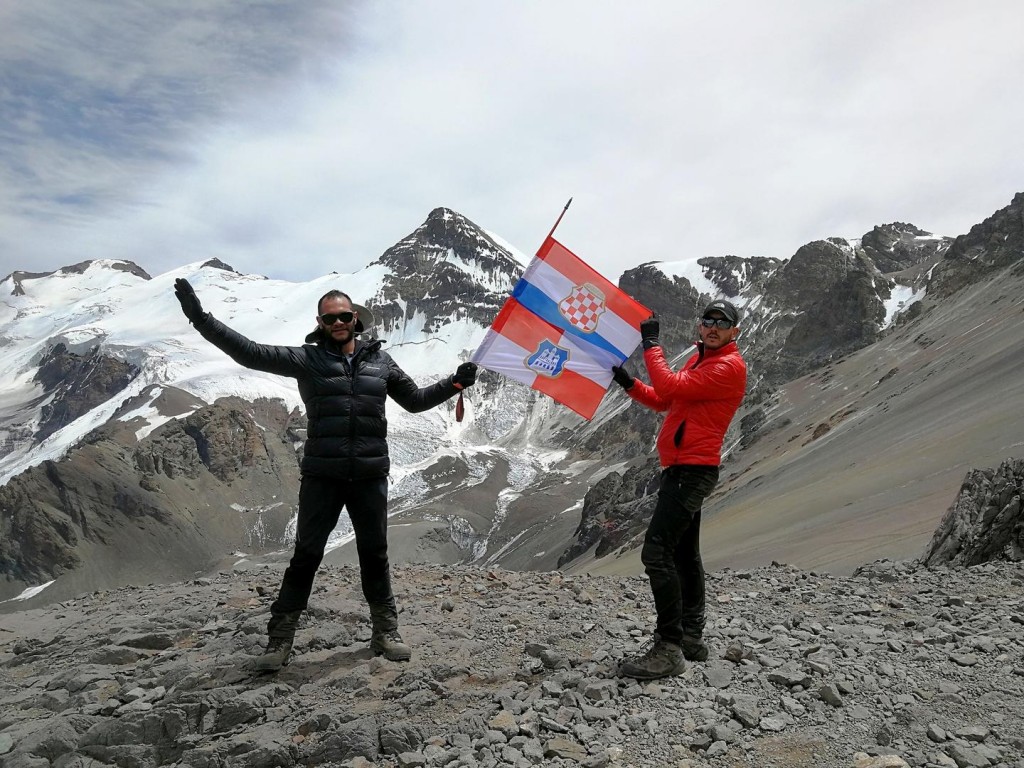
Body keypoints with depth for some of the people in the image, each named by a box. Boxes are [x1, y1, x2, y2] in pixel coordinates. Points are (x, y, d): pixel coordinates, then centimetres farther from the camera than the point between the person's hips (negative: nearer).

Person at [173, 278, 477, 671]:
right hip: (322, 476, -2)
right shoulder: (307, 358, 1)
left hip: (370, 476, 2)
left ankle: (385, 633, 26)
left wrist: (454, 383, 8)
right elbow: (250, 352, -8)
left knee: (375, 555, 12)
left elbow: (414, 399, 19)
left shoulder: (379, 359, 9)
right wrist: (200, 318, -16)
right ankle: (279, 639, 16)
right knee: (306, 555, 3)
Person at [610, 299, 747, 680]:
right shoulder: (700, 360, 20)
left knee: (656, 552, -16)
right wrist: (629, 383, 6)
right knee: (684, 554, 16)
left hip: (692, 471, -11)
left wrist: (651, 344, -12)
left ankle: (669, 649, -12)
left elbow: (671, 387, -22)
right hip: (681, 469, 11)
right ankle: (691, 637, 26)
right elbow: (664, 401, 21)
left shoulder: (729, 366, -12)